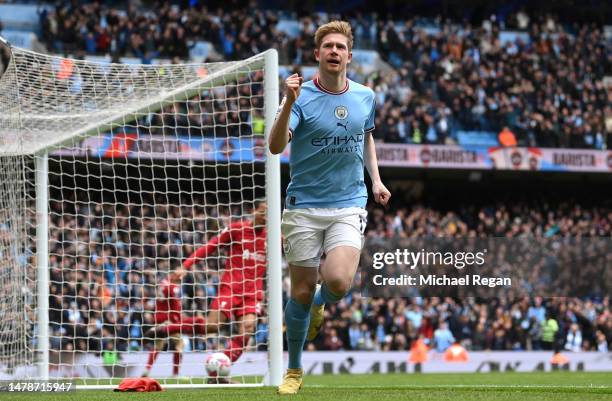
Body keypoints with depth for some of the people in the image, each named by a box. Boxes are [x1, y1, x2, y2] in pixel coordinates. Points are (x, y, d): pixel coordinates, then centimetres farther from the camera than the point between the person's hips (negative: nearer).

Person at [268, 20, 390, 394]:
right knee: (301, 292, 2)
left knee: (338, 282, -21)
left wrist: (376, 179, 11)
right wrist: (289, 102, -37)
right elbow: (276, 146, -23)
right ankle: (294, 370, 21)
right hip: (304, 206, -2)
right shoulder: (302, 96, -9)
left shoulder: (365, 96, 3)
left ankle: (319, 306, 17)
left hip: (349, 205, 2)